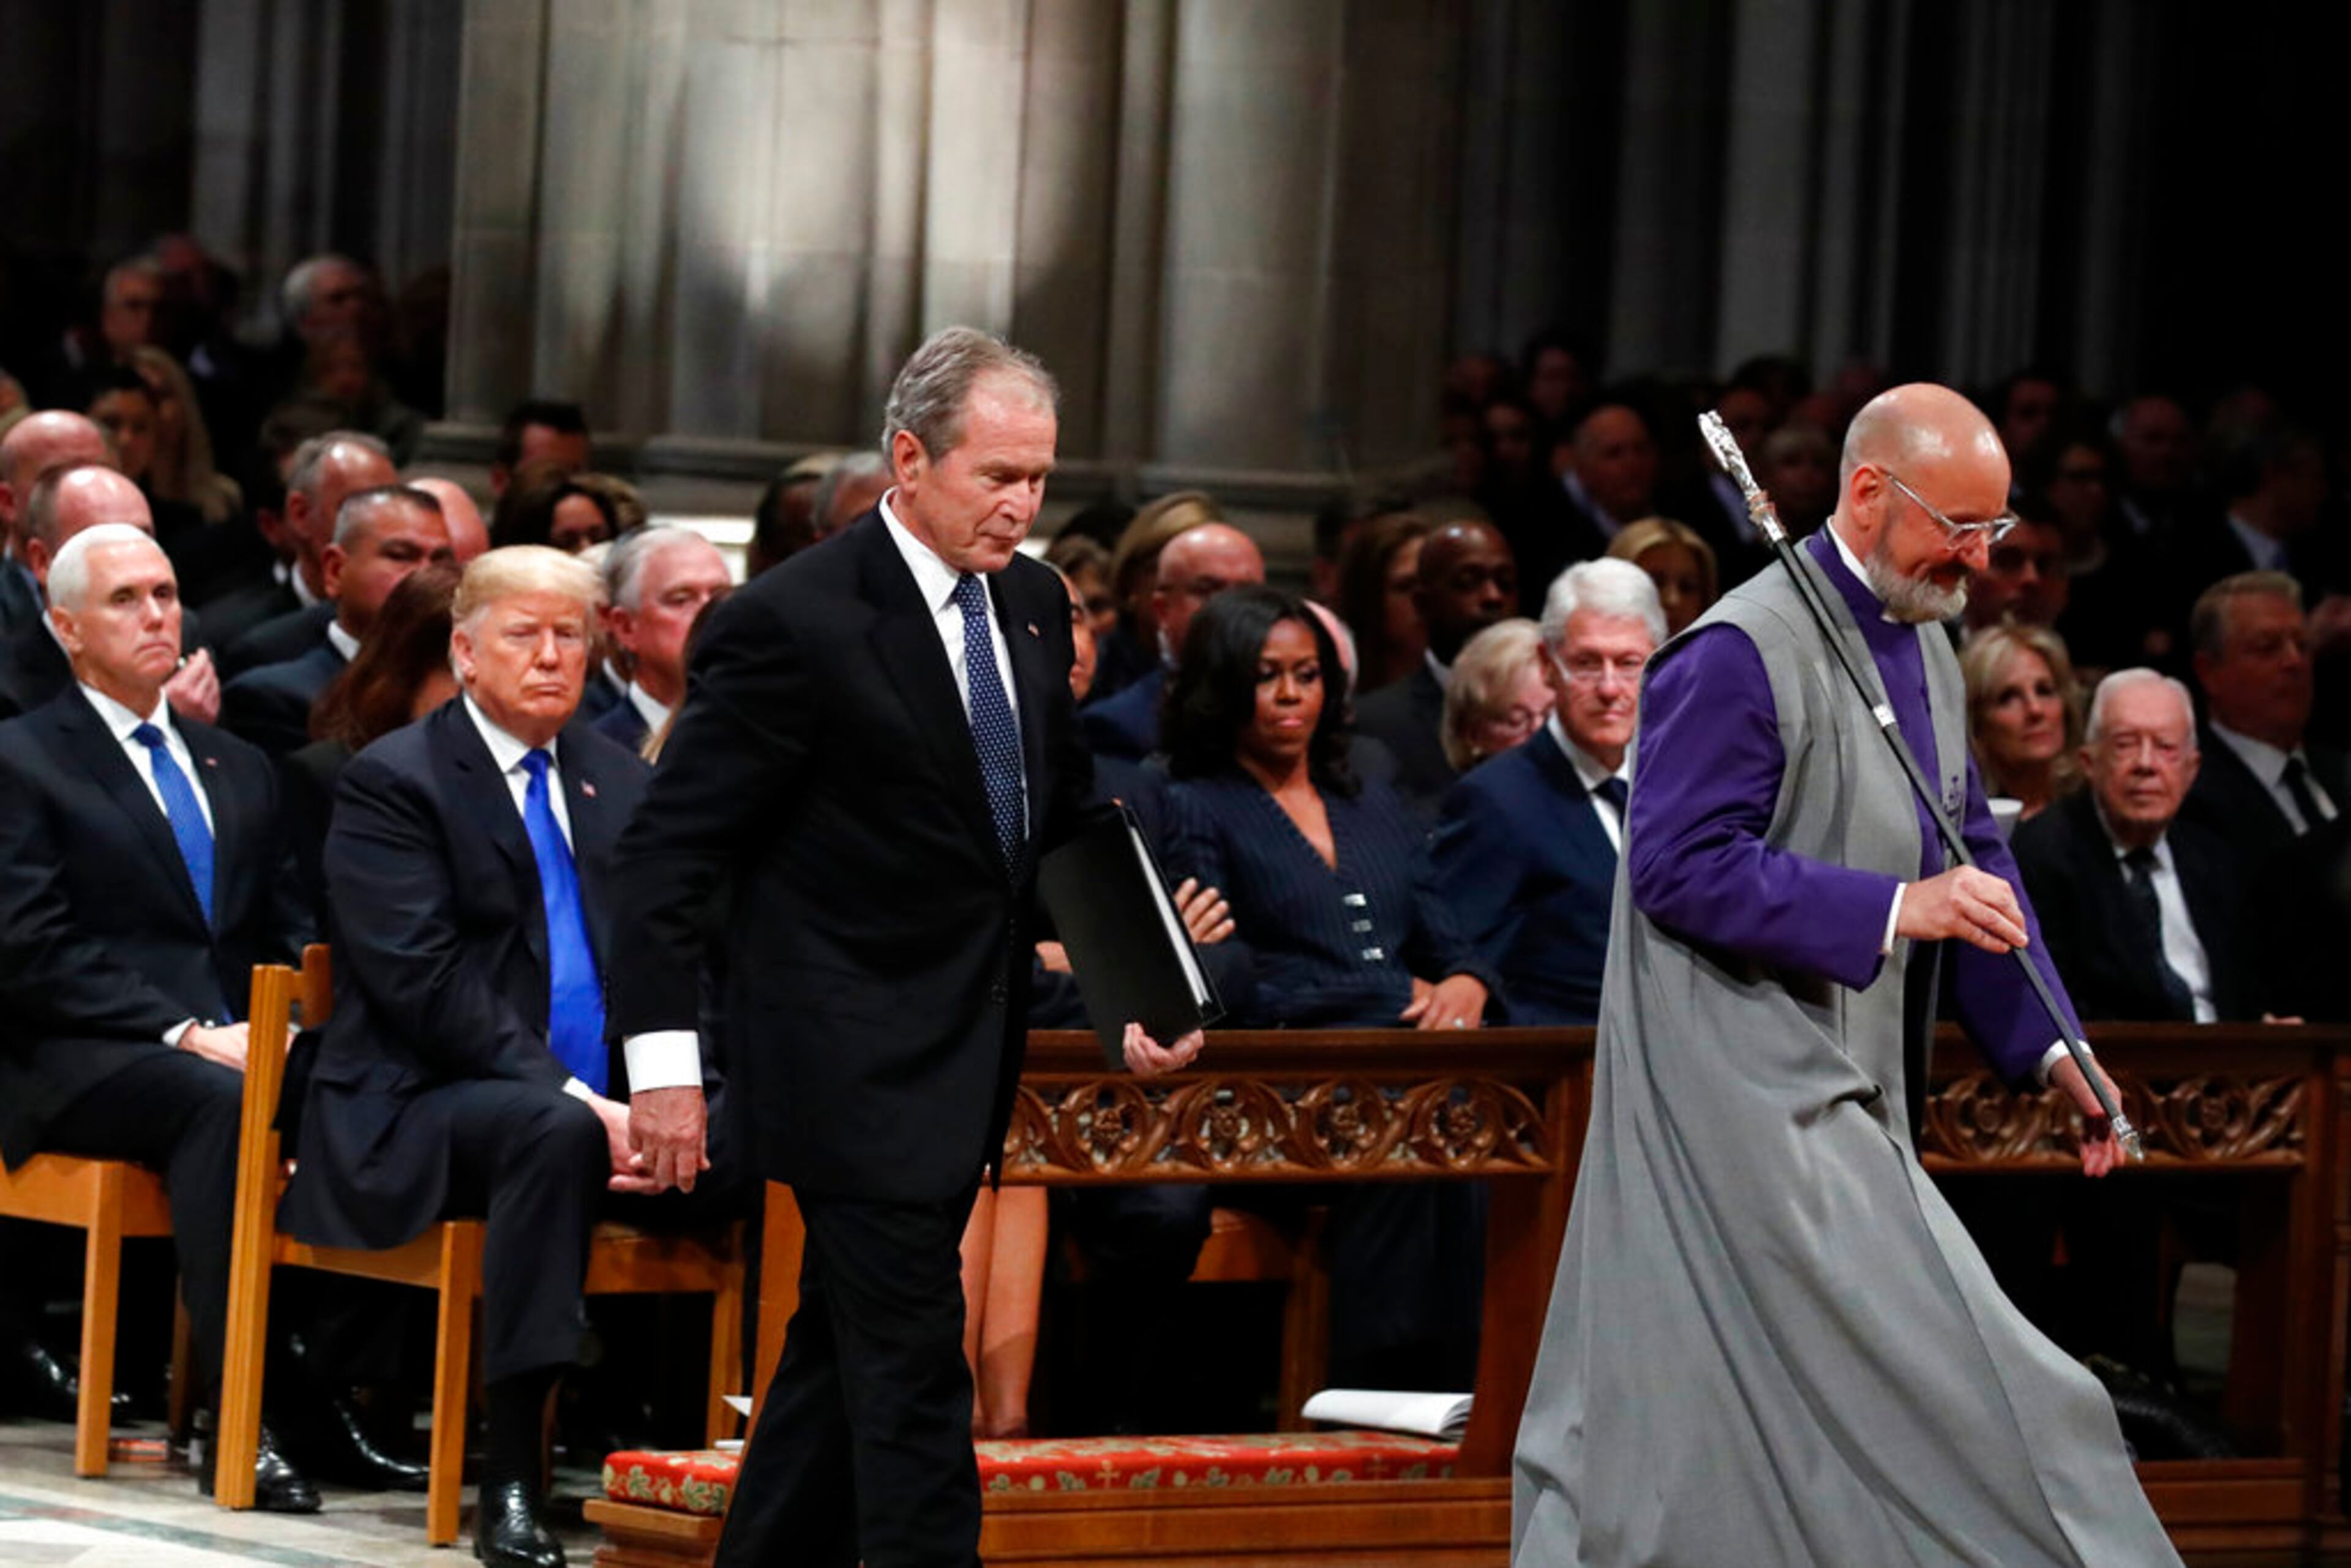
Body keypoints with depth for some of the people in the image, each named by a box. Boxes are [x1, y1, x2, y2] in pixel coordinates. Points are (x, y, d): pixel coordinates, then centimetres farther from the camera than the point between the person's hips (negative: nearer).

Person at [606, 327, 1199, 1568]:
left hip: (967, 1066, 8)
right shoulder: (793, 623, -15)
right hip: (853, 1065, -8)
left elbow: (1060, 818, 20)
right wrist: (664, 1058, -20)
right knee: (912, 1370, -10)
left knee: (843, 1351, 15)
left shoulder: (1033, 605, 8)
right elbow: (667, 850, -14)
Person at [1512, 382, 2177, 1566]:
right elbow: (1678, 867, -21)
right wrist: (1895, 911, -26)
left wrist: (2047, 1046, 8)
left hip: (1845, 1087, 9)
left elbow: (1972, 855, 19)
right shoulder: (1743, 650, -16)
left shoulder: (1925, 647, 12)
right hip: (1743, 1081, -9)